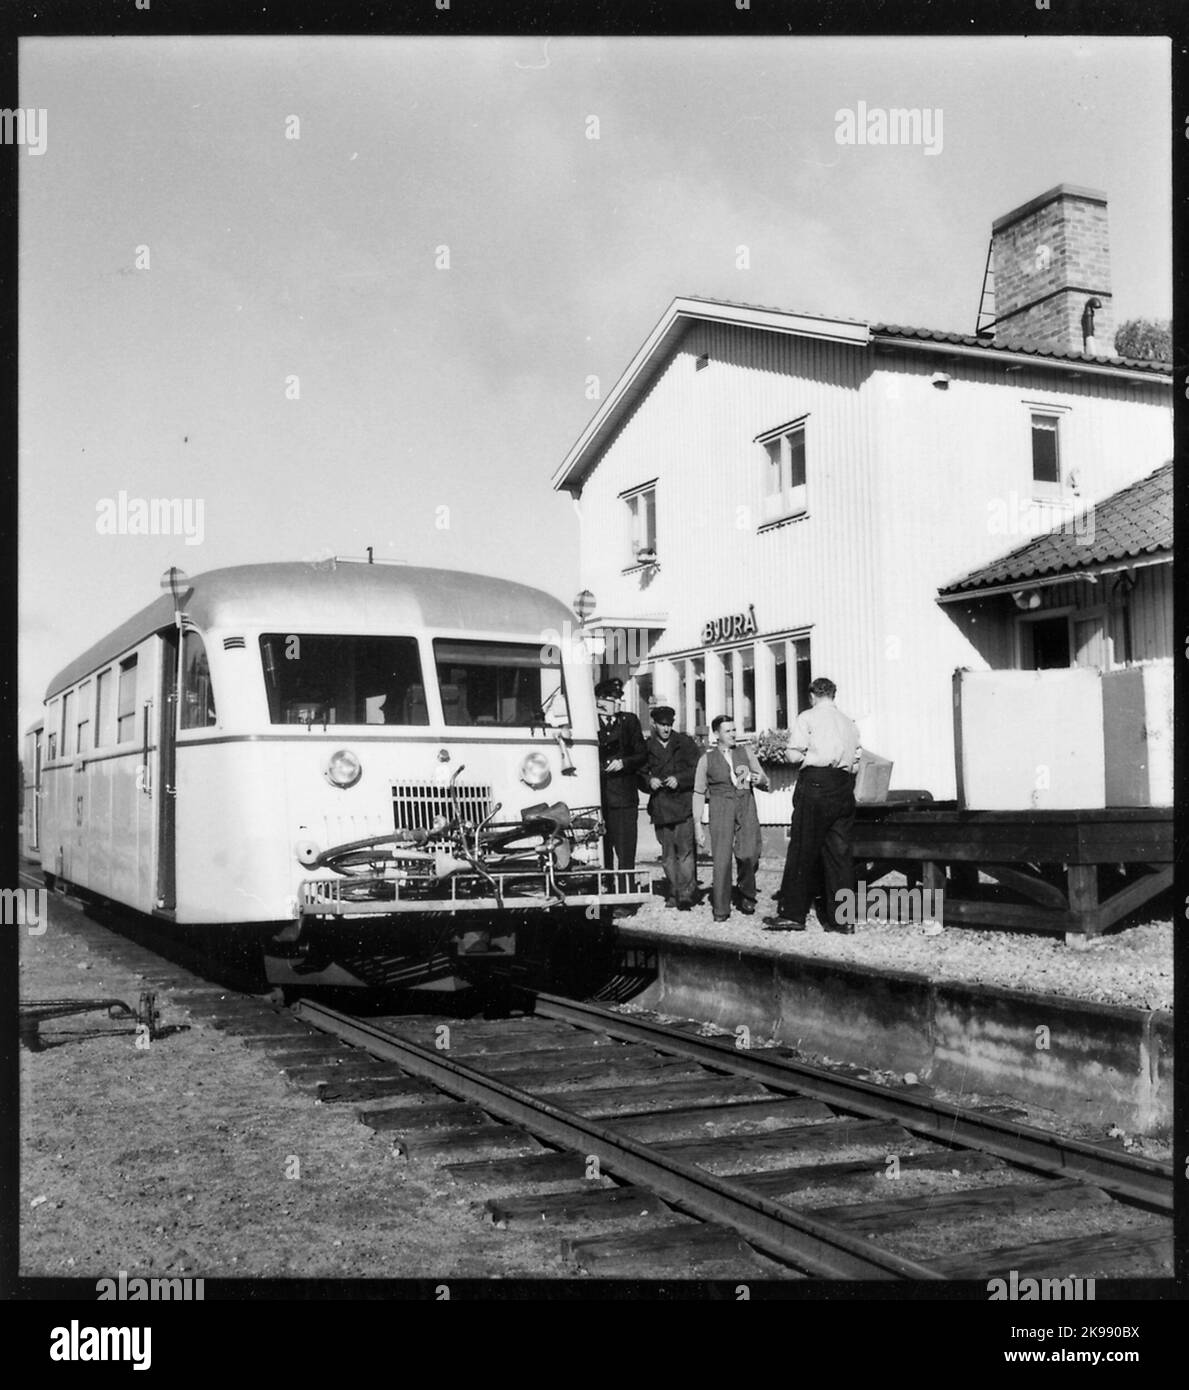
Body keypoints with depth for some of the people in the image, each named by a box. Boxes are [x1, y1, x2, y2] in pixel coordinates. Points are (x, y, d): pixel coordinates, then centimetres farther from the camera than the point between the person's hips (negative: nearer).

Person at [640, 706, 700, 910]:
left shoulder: (684, 743, 6)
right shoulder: (646, 747, 9)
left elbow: (698, 769, 2)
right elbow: (639, 776, 10)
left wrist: (679, 779, -12)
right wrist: (649, 781, -10)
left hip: (684, 804, -2)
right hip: (660, 807, 2)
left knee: (685, 849, -10)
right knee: (667, 854, 7)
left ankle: (686, 894, -9)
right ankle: (674, 892, 15)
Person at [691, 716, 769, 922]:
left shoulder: (746, 753, 14)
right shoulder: (706, 759, 9)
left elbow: (766, 783, 18)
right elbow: (699, 793, 9)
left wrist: (760, 779, -6)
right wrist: (698, 825, 3)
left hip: (746, 804, 1)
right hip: (721, 806, -1)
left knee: (748, 856, -12)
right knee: (721, 858, -9)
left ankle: (746, 897, 15)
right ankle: (721, 909, 2)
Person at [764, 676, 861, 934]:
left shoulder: (807, 717, 0)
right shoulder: (849, 723, 17)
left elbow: (794, 755, -7)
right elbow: (856, 764, 14)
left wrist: (787, 754, 13)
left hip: (815, 784, -5)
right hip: (844, 788, 5)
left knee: (802, 850, -1)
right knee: (840, 852, 6)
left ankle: (792, 914, 0)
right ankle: (842, 918, 6)